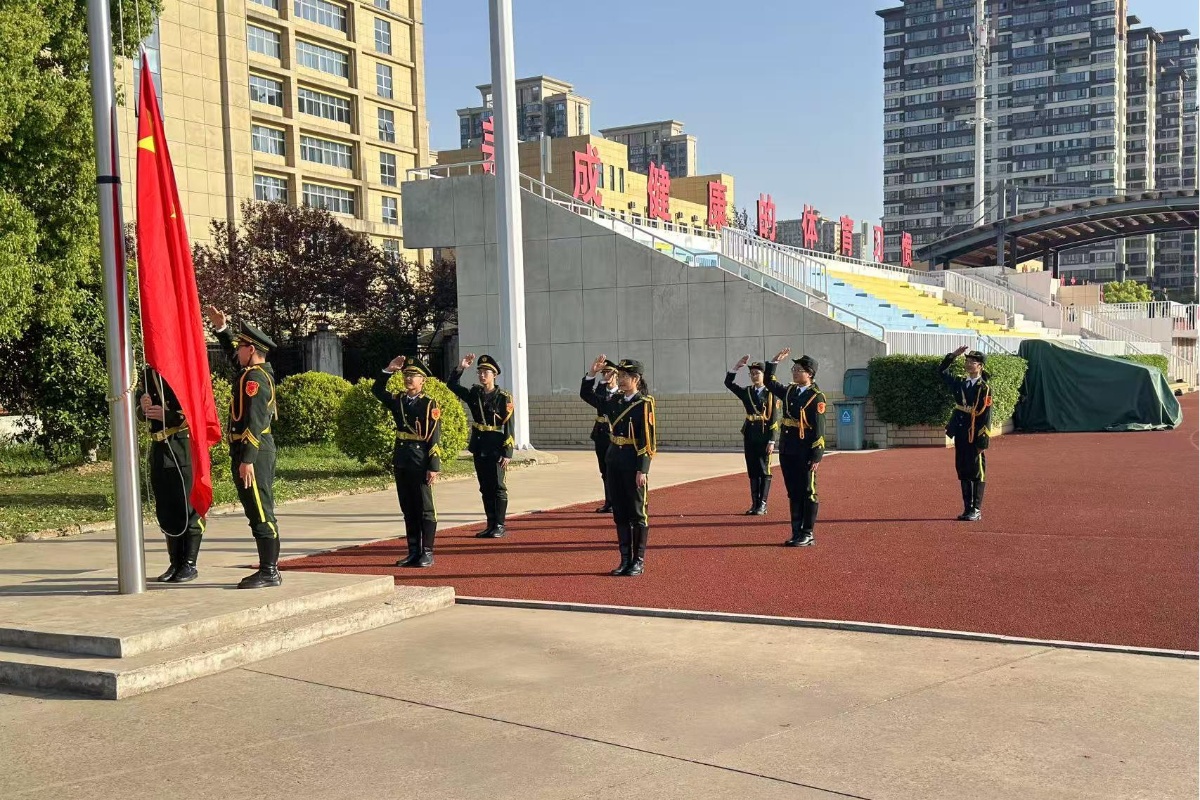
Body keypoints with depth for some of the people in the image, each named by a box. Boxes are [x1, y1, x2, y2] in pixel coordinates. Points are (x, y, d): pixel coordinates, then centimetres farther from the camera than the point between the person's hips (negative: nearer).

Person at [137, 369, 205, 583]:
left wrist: (168, 415, -20)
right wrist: (143, 408, -2)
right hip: (159, 450, 7)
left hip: (184, 447, -7)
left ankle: (190, 565, 7)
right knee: (164, 509, 11)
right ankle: (175, 563, 21)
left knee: (188, 507, -1)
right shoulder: (148, 376, 12)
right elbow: (142, 415, 20)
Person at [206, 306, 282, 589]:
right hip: (259, 452, 10)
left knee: (261, 513, -7)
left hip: (253, 453, -10)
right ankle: (269, 568, 17)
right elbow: (233, 354, 36)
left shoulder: (255, 378, -14)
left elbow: (254, 422, -21)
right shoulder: (257, 372, 15)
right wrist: (221, 327, 31)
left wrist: (247, 460, -24)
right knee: (260, 513, 12)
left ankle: (269, 572, -4)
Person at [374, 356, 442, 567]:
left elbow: (435, 438, -10)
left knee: (424, 508, 0)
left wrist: (434, 467, -15)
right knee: (408, 509, 10)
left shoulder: (429, 405, -6)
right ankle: (413, 552, 16)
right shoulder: (398, 401, 11)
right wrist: (388, 370, 3)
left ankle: (427, 552, 6)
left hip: (420, 462, -6)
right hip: (401, 461, 6)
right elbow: (377, 390, 17)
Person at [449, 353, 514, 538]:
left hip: (496, 449, -6)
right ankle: (491, 525, 15)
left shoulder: (503, 398, -7)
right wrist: (461, 368, -3)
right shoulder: (474, 394, 8)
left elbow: (509, 427, -9)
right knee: (485, 488, 9)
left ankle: (499, 526, 3)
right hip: (479, 447, 6)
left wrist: (507, 453, -14)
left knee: (497, 487, -3)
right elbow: (452, 386, 13)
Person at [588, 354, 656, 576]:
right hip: (614, 462, 6)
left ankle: (639, 562, 11)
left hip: (634, 464, -6)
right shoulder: (615, 401, 10)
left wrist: (642, 470, -19)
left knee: (636, 513, 2)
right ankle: (625, 560, 18)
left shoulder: (644, 404, -9)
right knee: (619, 513, 10)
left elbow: (647, 440, -14)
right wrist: (591, 374, 5)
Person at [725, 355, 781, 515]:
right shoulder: (746, 392, 10)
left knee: (764, 471, -1)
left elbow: (774, 419, -6)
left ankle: (762, 505, 4)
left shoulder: (771, 394, -2)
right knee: (752, 471, 8)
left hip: (764, 436, -4)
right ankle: (754, 504, 14)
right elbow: (728, 383, -1)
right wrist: (737, 366, -12)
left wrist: (772, 441, -11)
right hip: (749, 436, 4)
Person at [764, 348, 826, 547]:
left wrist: (817, 456, -16)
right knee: (793, 494, 11)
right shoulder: (789, 391, 11)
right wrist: (775, 361, 15)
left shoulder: (816, 397, -9)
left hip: (805, 454, -7)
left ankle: (807, 534, 8)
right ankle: (797, 533, 18)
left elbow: (819, 429, -12)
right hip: (787, 452, 7)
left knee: (807, 493, 1)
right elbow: (770, 383, 26)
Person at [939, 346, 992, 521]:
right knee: (963, 472, 9)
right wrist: (953, 356, 8)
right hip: (960, 436, 6)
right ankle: (968, 509, 17)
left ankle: (976, 511, 6)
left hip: (974, 437, -6)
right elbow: (942, 372, 21)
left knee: (976, 473, 0)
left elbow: (986, 416, -11)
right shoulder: (960, 384, 11)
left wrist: (983, 441, -14)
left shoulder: (984, 389, -7)